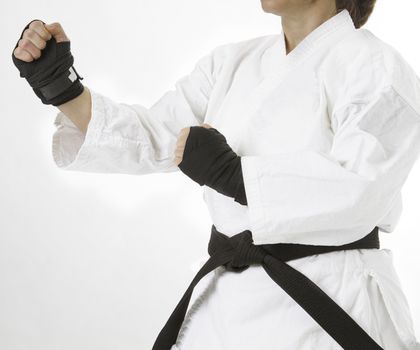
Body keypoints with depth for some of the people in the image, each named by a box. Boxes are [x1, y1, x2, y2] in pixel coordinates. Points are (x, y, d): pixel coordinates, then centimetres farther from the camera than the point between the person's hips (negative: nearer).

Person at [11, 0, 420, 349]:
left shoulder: (376, 68, -12)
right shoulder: (234, 62, 9)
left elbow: (362, 191, -25)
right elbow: (149, 139, 4)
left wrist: (229, 171, -24)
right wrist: (61, 88, -10)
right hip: (227, 297, 6)